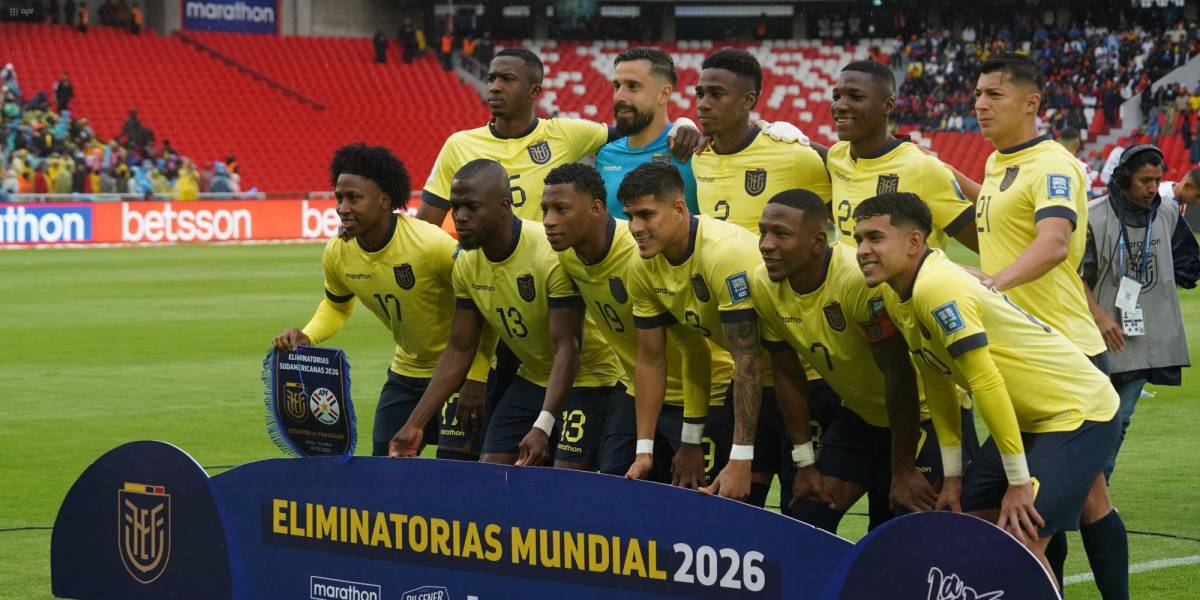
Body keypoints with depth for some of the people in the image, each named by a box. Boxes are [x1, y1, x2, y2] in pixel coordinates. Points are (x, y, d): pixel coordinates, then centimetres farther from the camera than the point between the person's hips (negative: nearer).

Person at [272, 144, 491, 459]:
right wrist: (305, 337, -6)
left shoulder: (431, 244, -27)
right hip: (406, 371, 6)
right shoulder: (336, 253, -8)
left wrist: (476, 379, -20)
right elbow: (337, 305, 14)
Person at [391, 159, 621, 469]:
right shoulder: (467, 264, -5)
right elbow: (459, 351, 2)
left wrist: (542, 427, -38)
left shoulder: (551, 254, -26)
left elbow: (567, 349, -28)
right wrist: (414, 424, -3)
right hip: (530, 381, 7)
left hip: (585, 379, -7)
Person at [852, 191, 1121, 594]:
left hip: (1079, 415, -10)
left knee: (1019, 541, -18)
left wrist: (1019, 480, -21)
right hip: (1028, 419, 10)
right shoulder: (895, 296, 2)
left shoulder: (938, 290, -26)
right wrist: (953, 474, 11)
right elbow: (936, 380, 11)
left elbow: (987, 385, -26)